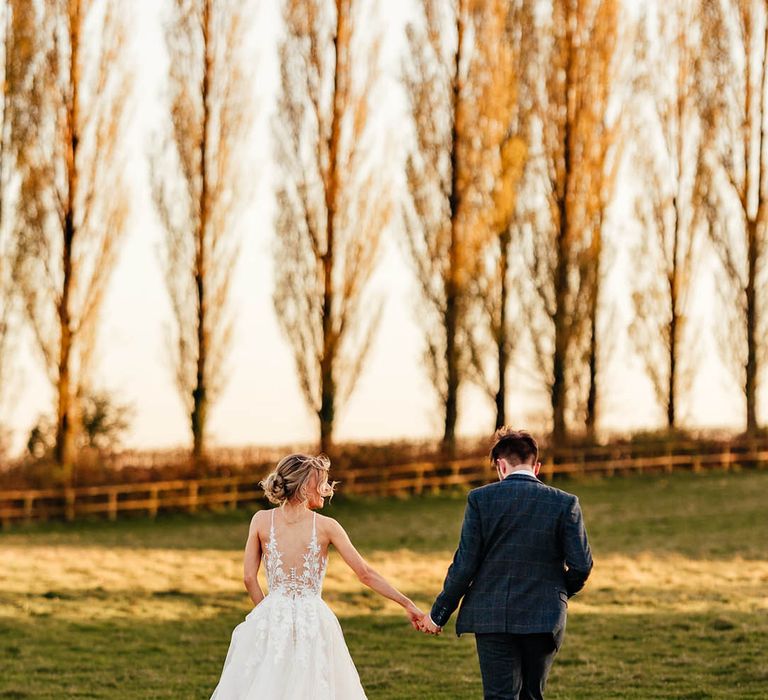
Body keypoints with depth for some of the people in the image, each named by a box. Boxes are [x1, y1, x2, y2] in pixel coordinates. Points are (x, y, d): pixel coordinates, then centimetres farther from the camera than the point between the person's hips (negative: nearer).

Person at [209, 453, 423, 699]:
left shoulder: (261, 520, 1)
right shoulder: (326, 526, -3)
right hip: (313, 622, -2)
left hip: (271, 618, 2)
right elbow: (366, 574, -2)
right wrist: (407, 604, 5)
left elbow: (249, 578, 2)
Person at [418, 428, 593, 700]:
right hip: (543, 618, 1)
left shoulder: (480, 499, -4)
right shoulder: (565, 503, -2)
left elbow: (464, 565, -5)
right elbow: (581, 565, -4)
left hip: (492, 617, -1)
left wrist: (438, 614, 5)